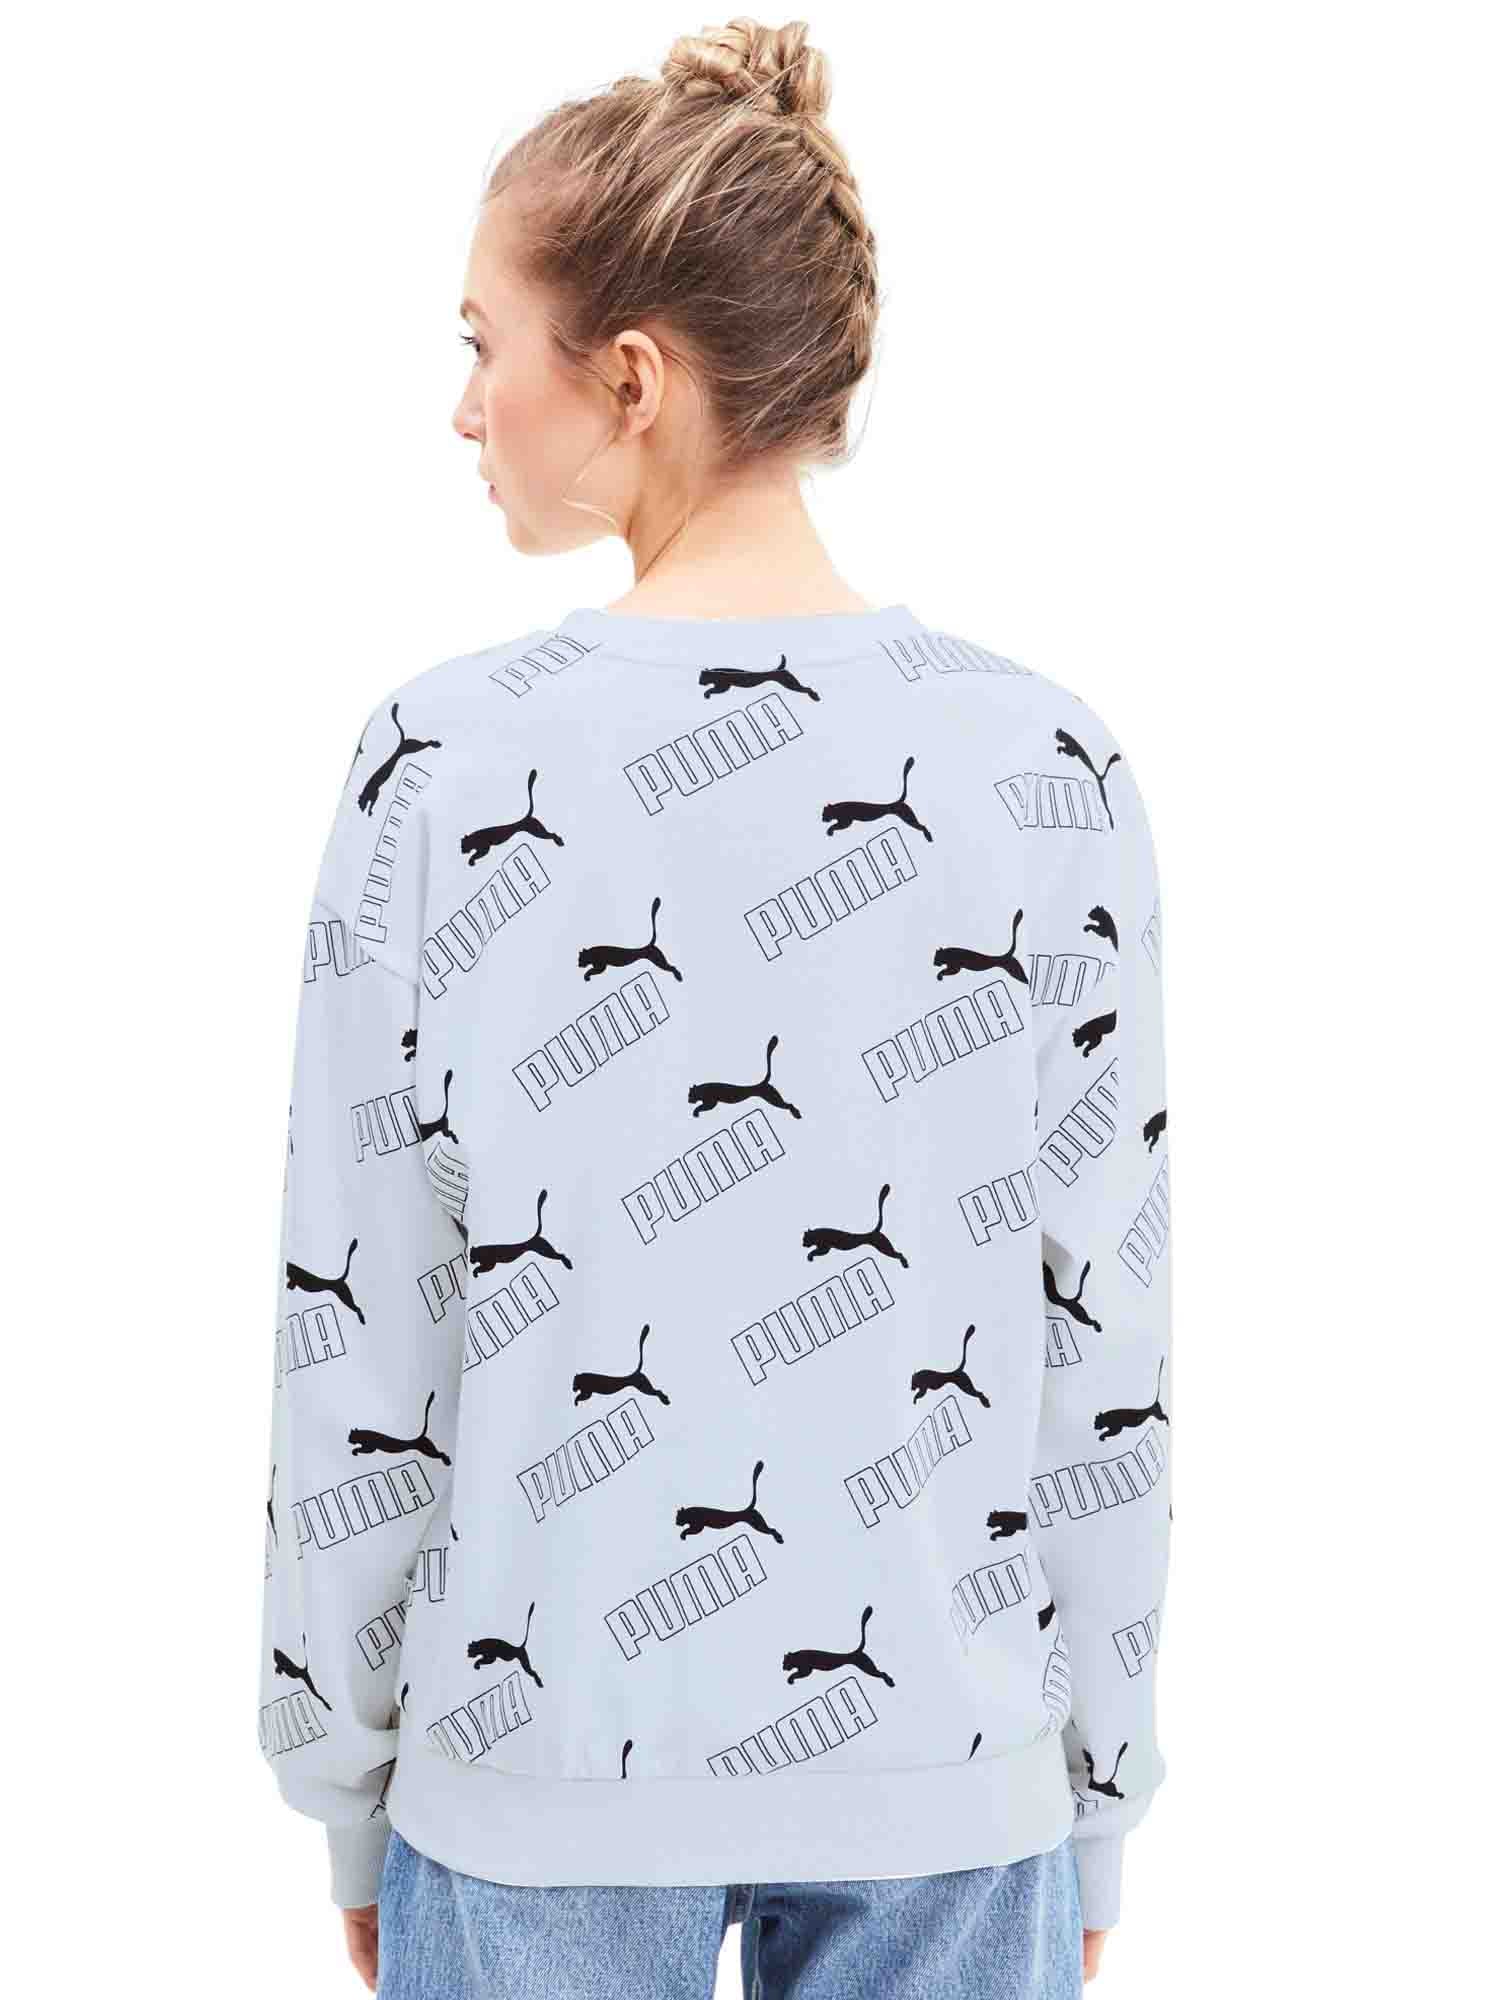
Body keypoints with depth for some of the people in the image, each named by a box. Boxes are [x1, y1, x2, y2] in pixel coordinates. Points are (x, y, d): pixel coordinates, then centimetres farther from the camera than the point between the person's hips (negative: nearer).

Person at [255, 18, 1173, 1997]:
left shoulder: (451, 760, -12)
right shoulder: (1054, 767, -7)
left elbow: (358, 1335, -7)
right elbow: (1106, 1336, -4)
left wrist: (345, 1793, 6)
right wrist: (1102, 1794, 8)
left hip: (545, 1769, -1)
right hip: (950, 1762, 1)